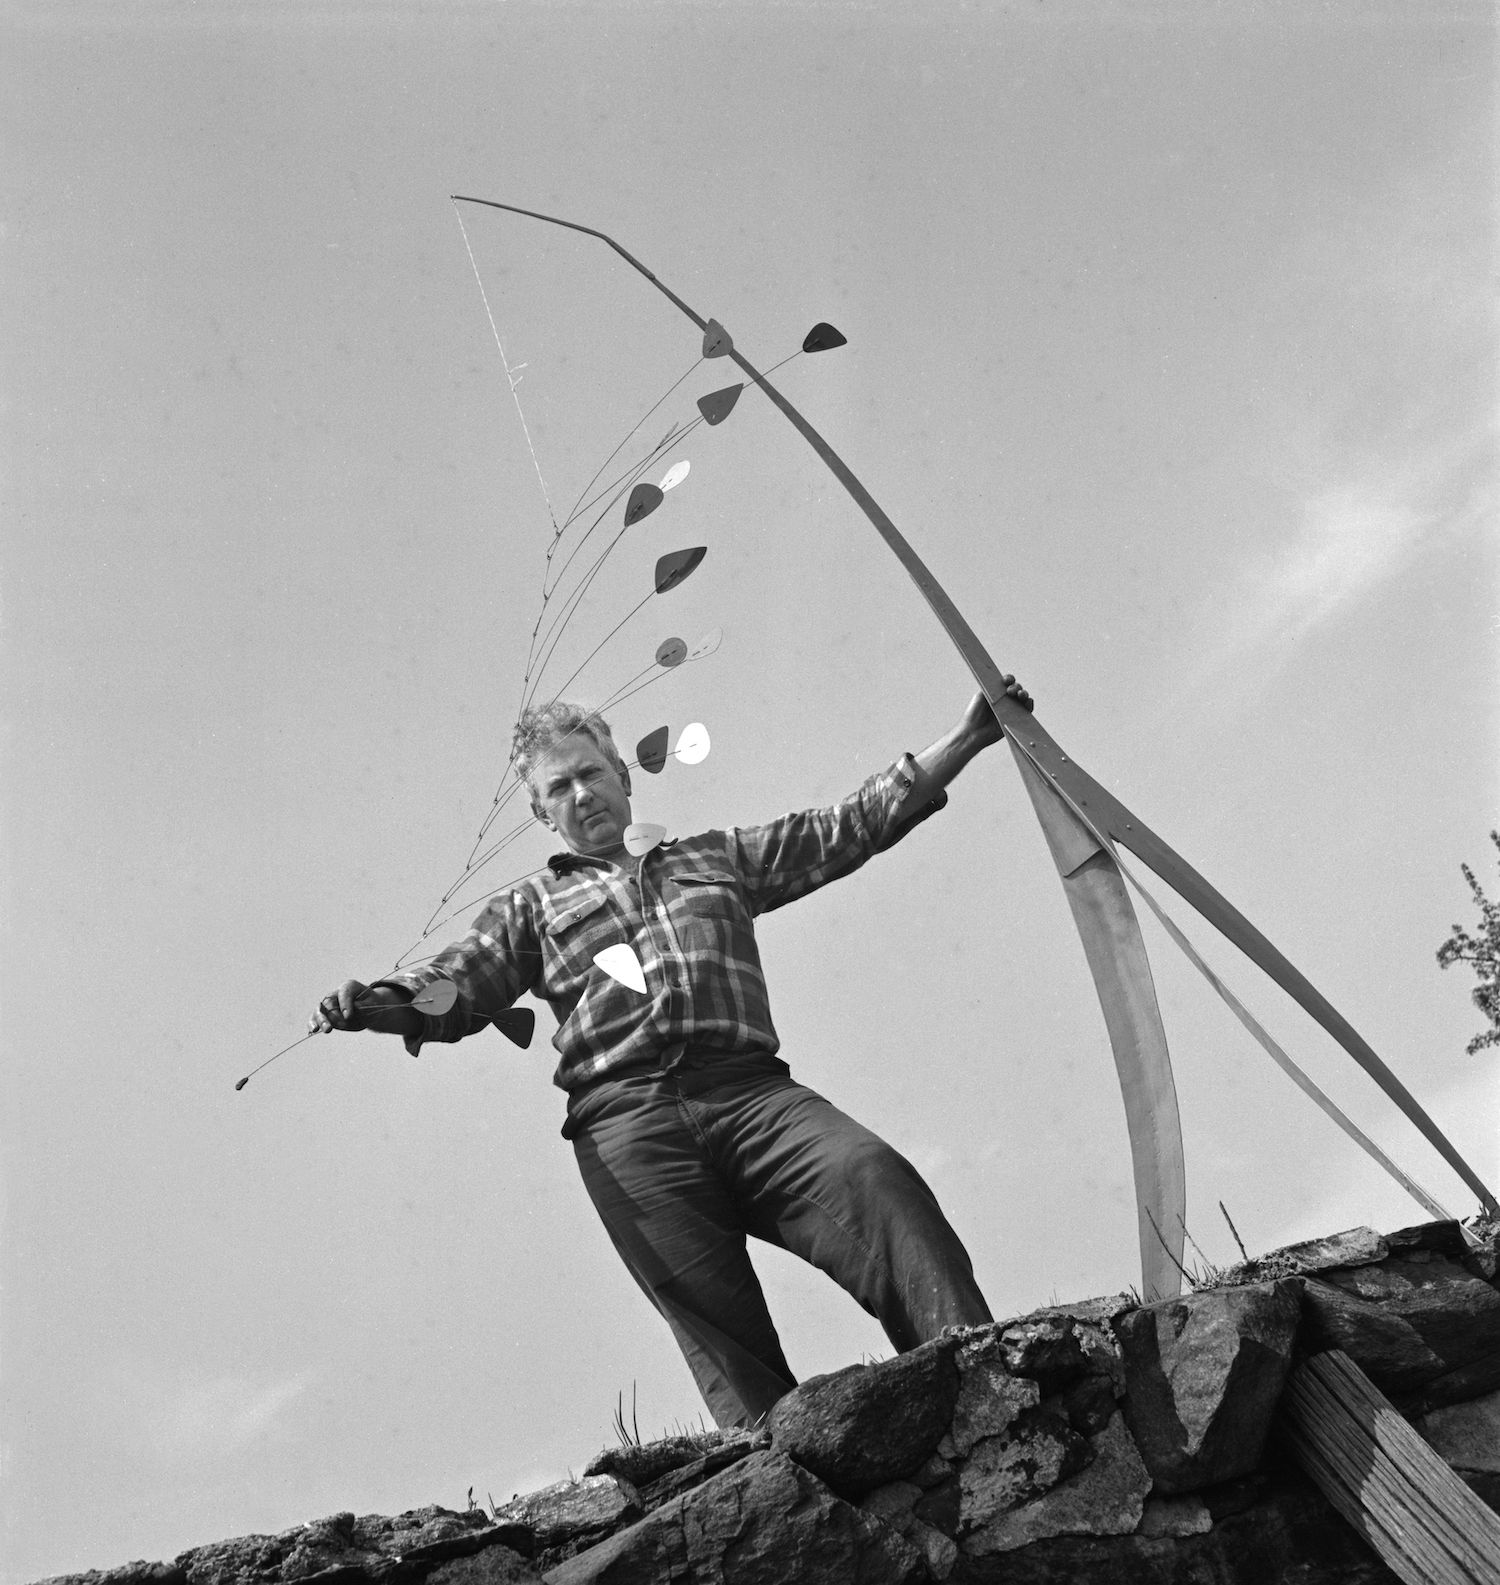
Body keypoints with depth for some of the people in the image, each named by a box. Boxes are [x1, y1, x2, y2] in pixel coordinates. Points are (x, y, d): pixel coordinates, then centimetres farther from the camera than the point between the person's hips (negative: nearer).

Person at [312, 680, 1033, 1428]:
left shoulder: (717, 857, 32)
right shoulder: (530, 905, 28)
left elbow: (855, 825, 29)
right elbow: (454, 989, 13)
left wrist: (966, 736, 24)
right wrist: (372, 1002, -9)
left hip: (748, 1087, 1)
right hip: (625, 1120, 0)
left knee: (872, 1177, -29)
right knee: (717, 1322, -18)